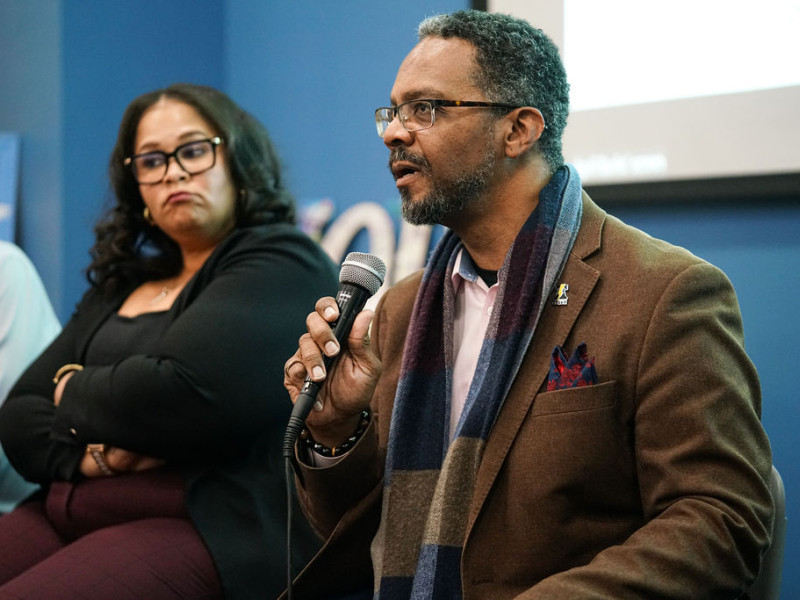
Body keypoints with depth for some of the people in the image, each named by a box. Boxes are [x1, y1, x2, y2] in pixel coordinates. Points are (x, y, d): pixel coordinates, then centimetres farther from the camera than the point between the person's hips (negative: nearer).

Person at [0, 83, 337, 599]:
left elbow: (185, 397, -17)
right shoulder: (118, 289, 22)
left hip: (210, 530, -7)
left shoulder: (284, 264, -2)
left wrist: (75, 392, 3)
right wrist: (88, 454, -6)